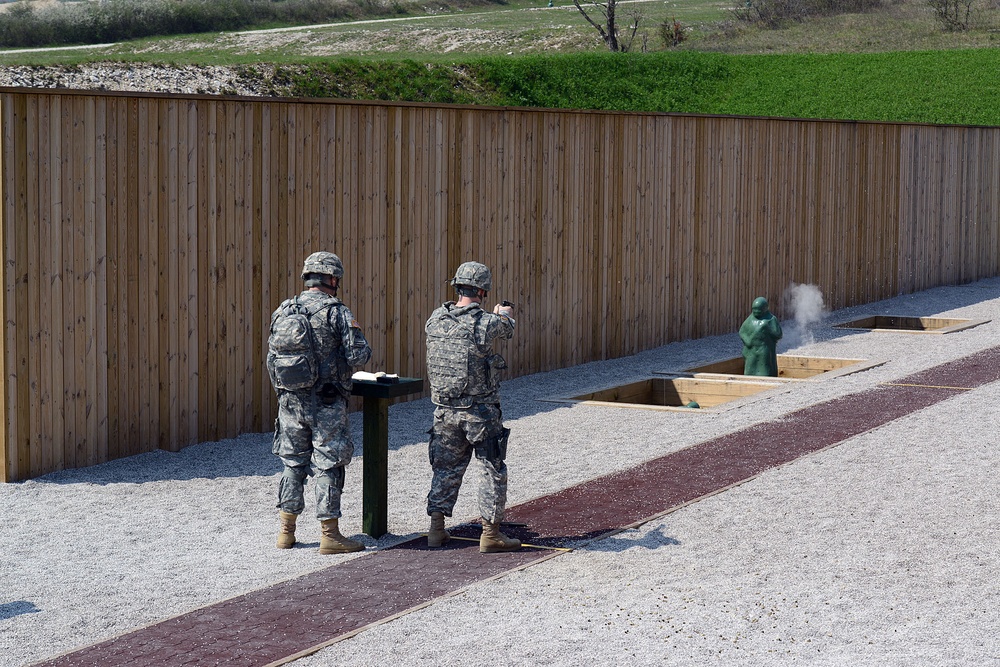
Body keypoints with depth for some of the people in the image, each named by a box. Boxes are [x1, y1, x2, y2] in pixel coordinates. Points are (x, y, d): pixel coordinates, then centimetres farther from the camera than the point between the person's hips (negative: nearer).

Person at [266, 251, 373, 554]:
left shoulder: (284, 311, 5)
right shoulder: (337, 312, -12)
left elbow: (272, 358, 9)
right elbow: (358, 356, -15)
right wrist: (360, 346, 7)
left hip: (291, 400, 5)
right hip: (326, 403, -5)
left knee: (293, 462, 15)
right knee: (328, 465, 2)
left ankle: (286, 531, 19)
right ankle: (330, 535, 3)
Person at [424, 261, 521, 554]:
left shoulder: (436, 319, -2)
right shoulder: (486, 323, -16)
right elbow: (506, 325, 7)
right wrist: (505, 313, 34)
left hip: (445, 411, 5)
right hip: (480, 412, -5)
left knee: (446, 468, 17)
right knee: (492, 470, 8)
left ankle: (436, 529, 20)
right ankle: (490, 534, 9)